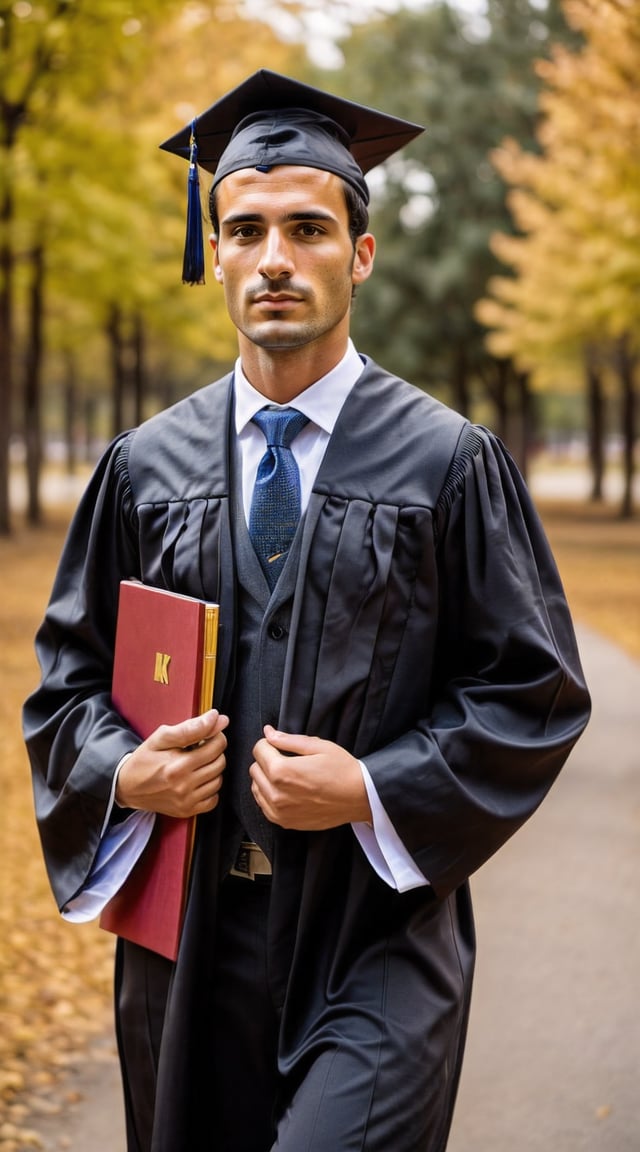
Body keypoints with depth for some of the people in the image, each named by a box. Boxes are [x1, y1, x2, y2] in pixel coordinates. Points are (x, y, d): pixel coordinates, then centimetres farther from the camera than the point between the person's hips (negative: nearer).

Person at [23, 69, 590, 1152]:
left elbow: (537, 690, -3)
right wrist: (121, 770, -9)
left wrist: (373, 790, -15)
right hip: (190, 933, 3)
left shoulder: (451, 465, -3)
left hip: (380, 936, -3)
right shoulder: (145, 468, 6)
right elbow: (69, 670, 12)